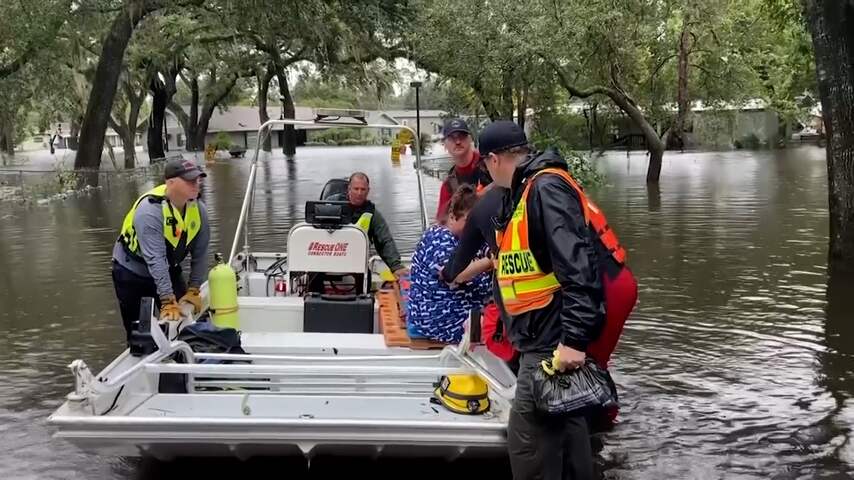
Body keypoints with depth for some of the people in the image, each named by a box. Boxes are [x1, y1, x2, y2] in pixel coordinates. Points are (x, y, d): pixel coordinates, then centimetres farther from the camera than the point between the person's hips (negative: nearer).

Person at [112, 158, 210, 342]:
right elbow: (155, 260, -37)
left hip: (169, 271, 5)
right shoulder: (150, 210, -32)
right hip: (132, 273, -5)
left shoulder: (198, 209, -13)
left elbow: (200, 253, -5)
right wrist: (168, 302, -39)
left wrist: (193, 291, -10)